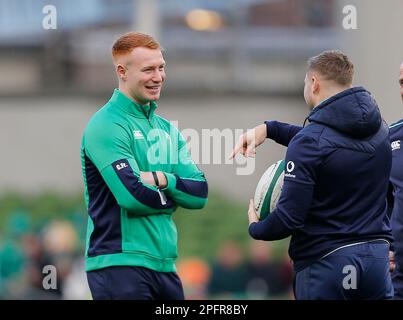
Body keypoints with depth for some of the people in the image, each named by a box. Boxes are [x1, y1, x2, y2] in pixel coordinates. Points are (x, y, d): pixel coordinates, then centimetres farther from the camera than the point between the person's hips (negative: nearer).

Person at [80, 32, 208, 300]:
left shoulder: (167, 130, 17)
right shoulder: (106, 126, -9)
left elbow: (200, 194, 8)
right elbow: (133, 196, -19)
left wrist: (162, 179, -11)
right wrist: (173, 194, -1)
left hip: (164, 265, 7)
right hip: (119, 266, -7)